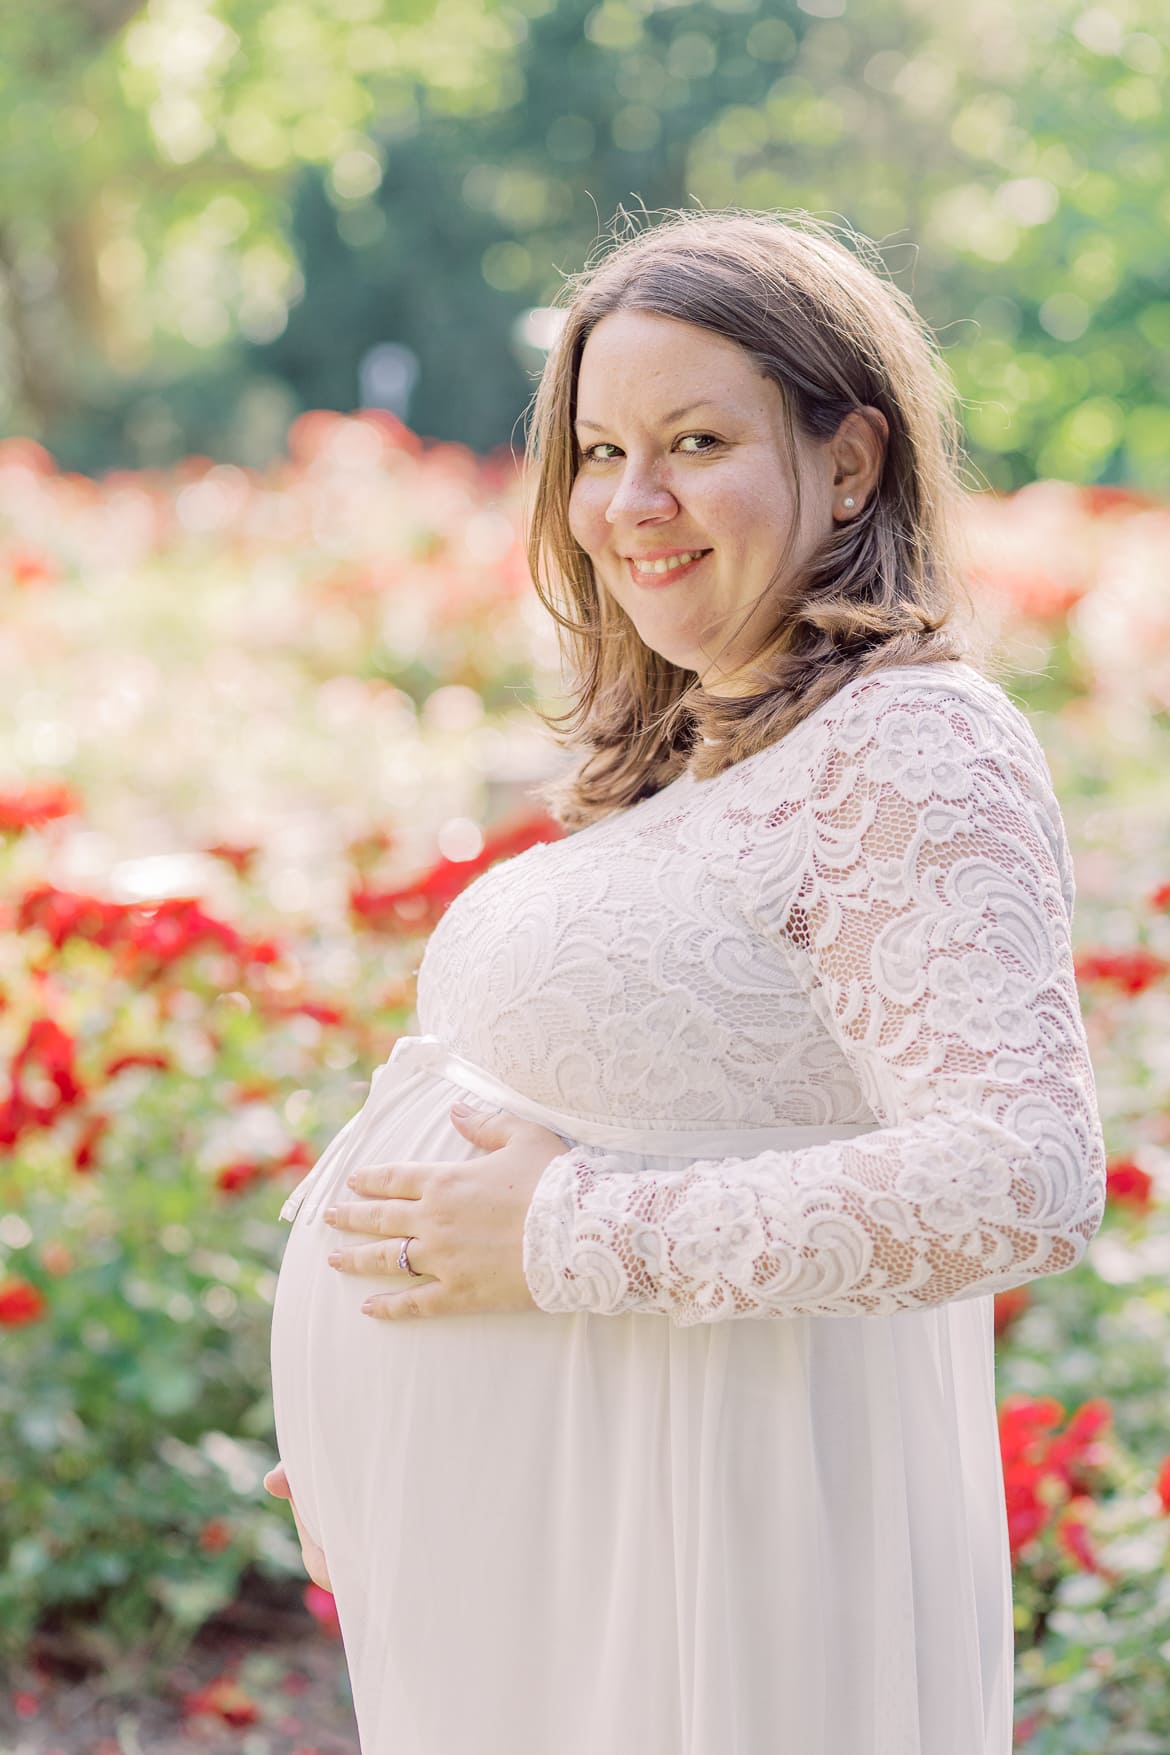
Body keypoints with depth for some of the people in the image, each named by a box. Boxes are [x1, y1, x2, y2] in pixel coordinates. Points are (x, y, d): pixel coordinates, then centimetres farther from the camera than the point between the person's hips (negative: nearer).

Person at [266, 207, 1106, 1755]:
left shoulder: (913, 752, -17)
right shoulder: (694, 754, 12)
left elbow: (1023, 1180, -29)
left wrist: (574, 1240, -24)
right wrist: (368, 1426, 14)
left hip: (675, 1604, -8)